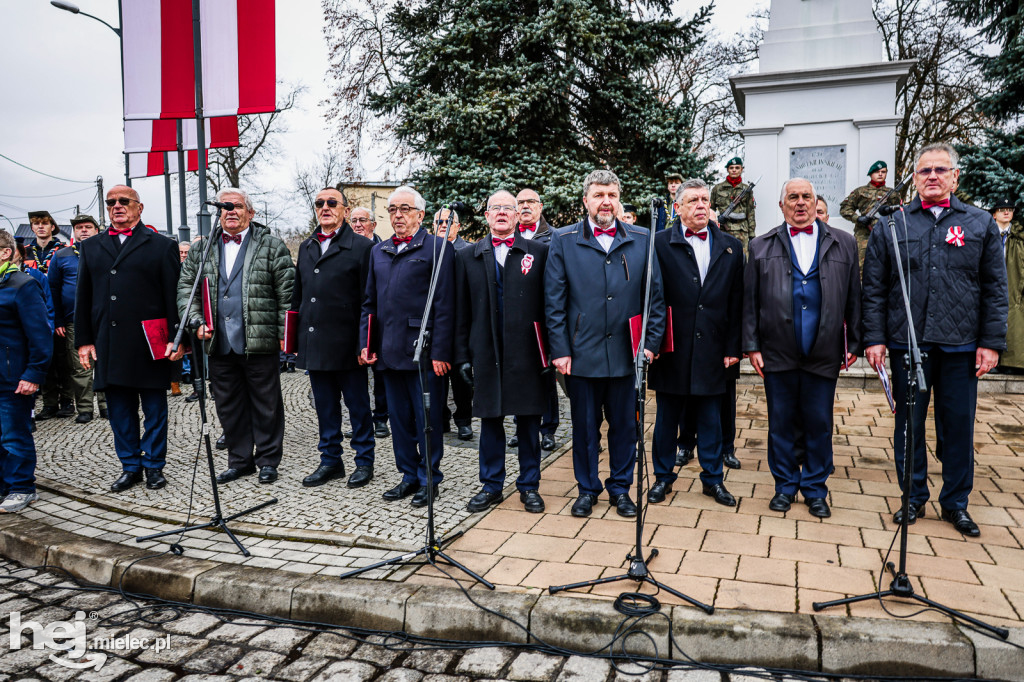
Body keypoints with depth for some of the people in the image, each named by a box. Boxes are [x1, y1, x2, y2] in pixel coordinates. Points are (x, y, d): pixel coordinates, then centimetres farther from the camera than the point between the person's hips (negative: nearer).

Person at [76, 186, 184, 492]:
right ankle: (130, 465, 21)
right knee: (119, 409, 10)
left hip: (150, 345, -4)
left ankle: (154, 466, 17)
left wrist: (176, 338, -8)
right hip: (108, 346, 4)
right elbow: (83, 297, 14)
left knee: (154, 409, 5)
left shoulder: (161, 245, 3)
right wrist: (83, 340, 7)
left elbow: (174, 295, -2)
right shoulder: (91, 247, 15)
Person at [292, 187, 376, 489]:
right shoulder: (306, 247, 15)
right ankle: (330, 460, 26)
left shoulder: (361, 246, -5)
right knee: (324, 406, 14)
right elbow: (298, 295, 19)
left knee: (358, 405, 6)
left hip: (346, 344, -6)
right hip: (314, 344, 6)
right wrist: (294, 336, 13)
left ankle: (364, 461, 19)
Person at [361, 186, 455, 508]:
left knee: (427, 419, 4)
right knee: (399, 418, 14)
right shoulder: (379, 251, 15)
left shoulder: (437, 247, -4)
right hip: (389, 351, 6)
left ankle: (429, 479, 18)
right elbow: (369, 302, 18)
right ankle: (409, 475, 28)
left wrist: (440, 352, -14)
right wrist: (366, 344, 7)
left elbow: (444, 305, -9)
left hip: (423, 351, -6)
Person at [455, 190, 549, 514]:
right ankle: (491, 485, 23)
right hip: (486, 353, 1)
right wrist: (463, 355, 3)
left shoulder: (539, 252, 4)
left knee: (529, 420, 7)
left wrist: (550, 350, -3)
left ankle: (529, 485, 22)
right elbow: (462, 312, 7)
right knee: (490, 420, 10)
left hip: (527, 353, -1)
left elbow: (549, 304, 2)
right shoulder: (466, 257, 9)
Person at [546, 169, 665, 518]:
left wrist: (652, 342, 0)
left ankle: (620, 487, 29)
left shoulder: (642, 239, 6)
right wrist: (560, 349, -5)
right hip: (582, 353, -1)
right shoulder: (564, 241, 1)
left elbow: (655, 295, 7)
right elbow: (554, 301, -1)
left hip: (626, 353, 1)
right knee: (585, 425, 9)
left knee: (625, 424, 11)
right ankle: (587, 489, 27)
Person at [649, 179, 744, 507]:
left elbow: (736, 303, 6)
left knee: (711, 419, 12)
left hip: (712, 349, 2)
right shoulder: (659, 244, -2)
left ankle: (713, 479, 27)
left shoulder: (731, 247, 7)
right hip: (672, 348, -2)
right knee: (667, 418, 10)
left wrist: (732, 348, 2)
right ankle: (663, 476, 26)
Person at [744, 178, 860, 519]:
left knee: (819, 424, 8)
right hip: (778, 353, 0)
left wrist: (854, 343, 4)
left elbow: (854, 297, 7)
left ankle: (815, 490, 24)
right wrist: (752, 346, -2)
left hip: (824, 354, 0)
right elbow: (750, 300, 3)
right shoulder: (762, 247, 6)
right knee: (781, 423, 9)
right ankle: (785, 486, 24)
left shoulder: (844, 244, 8)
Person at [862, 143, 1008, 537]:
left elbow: (995, 289, 5)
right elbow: (874, 288, 3)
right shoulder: (891, 226, 5)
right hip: (906, 343, 0)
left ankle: (955, 503, 24)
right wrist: (874, 338, -5)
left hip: (961, 346, 1)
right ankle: (914, 498, 23)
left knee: (958, 427, 8)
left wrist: (991, 342, -2)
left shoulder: (981, 224, 8)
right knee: (908, 424, 8)